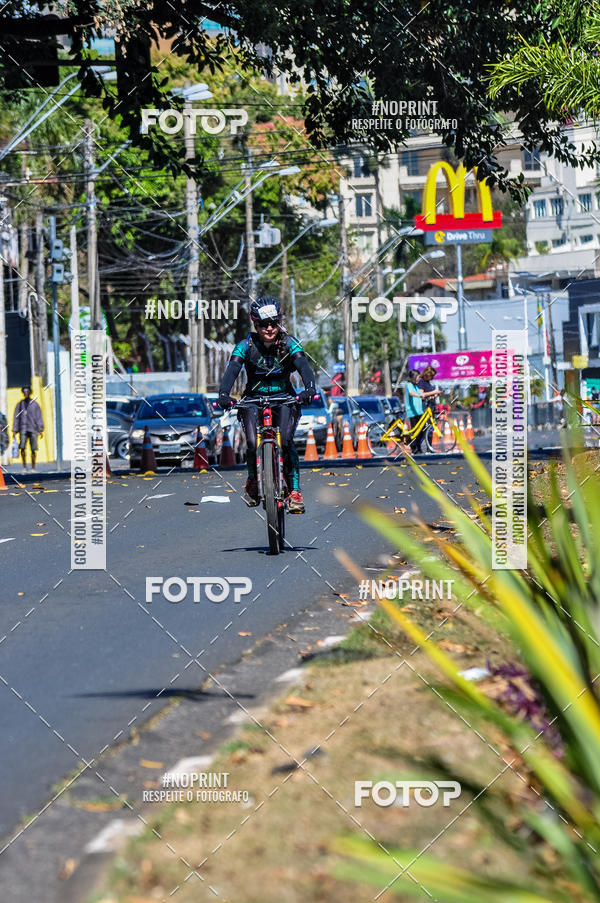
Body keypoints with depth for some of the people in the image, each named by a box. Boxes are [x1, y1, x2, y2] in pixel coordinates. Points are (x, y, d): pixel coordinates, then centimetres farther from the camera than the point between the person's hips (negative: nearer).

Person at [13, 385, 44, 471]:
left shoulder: (35, 404, 6)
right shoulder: (20, 404, 10)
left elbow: (39, 417, 4)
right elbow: (16, 417, 11)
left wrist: (40, 429, -5)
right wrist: (14, 430, 4)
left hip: (33, 429, 0)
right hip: (23, 429, 0)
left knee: (33, 449, -1)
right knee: (22, 447, -14)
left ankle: (33, 468, 6)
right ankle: (24, 467, -5)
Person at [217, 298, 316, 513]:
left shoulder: (288, 343, -11)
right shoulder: (246, 345, -11)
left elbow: (304, 366, -26)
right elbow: (232, 370, -24)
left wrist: (309, 388, -47)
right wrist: (223, 394, -43)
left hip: (283, 398, 0)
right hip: (253, 400, 0)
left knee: (286, 442, -24)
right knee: (253, 444, -20)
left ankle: (295, 491, -17)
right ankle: (252, 481, 9)